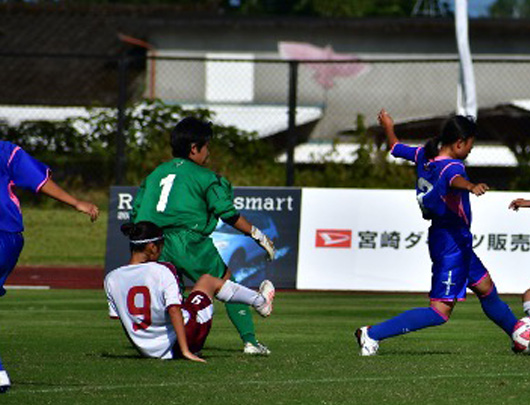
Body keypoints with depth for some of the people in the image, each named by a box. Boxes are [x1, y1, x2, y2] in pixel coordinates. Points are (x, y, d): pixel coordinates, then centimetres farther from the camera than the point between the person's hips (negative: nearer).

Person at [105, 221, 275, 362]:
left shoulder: (111, 279, -4)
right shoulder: (162, 272, -18)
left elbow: (118, 316, 5)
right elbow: (174, 310, -23)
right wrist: (185, 351, -22)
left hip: (147, 350, 4)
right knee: (207, 280, 19)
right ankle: (260, 301, 37)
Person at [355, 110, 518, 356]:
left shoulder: (424, 155, 2)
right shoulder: (452, 166, -22)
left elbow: (396, 148, 20)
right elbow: (454, 179, -46)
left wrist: (388, 127, 41)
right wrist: (471, 186, -68)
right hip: (452, 241, -10)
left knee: (485, 288, 25)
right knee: (440, 312, -8)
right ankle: (373, 334, -10)